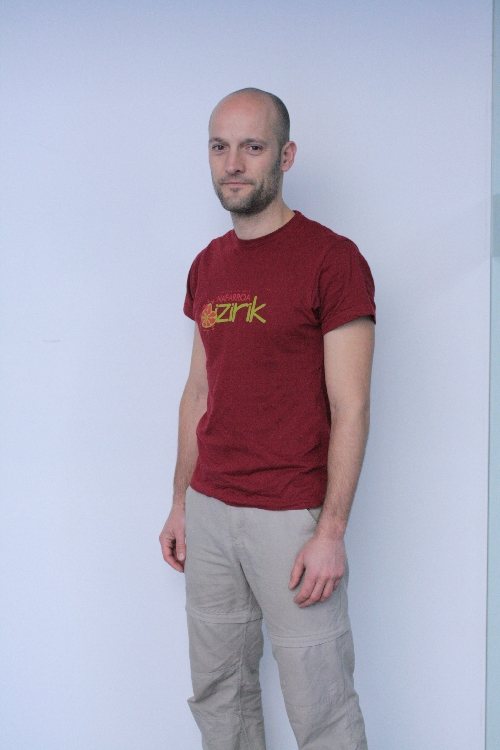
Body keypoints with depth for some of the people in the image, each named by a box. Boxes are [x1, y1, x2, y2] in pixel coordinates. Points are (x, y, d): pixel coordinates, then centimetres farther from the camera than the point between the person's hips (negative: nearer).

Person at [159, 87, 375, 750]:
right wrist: (181, 504, 15)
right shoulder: (207, 266, 11)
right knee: (218, 692, 16)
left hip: (293, 518, -6)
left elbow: (350, 408, -12)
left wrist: (331, 532, -16)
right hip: (209, 511, 6)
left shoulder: (332, 259, -10)